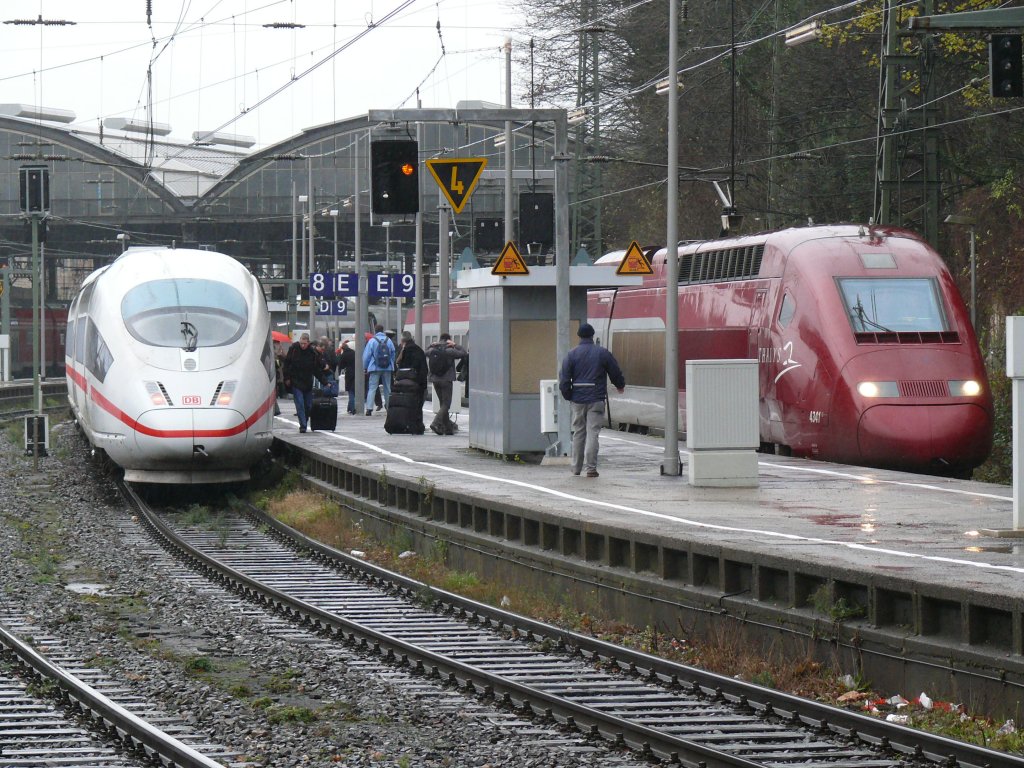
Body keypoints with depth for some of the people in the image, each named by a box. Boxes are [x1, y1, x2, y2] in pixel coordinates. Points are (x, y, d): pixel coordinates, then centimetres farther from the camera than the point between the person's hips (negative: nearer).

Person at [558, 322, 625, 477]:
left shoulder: (572, 354, 0)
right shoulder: (602, 353, -1)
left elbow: (564, 377, -5)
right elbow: (616, 372, 8)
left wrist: (567, 395, 8)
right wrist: (620, 386, 28)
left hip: (578, 399, 2)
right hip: (596, 399, -2)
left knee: (578, 433, 13)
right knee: (592, 433, -3)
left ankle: (576, 467, 19)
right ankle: (591, 467, -11)